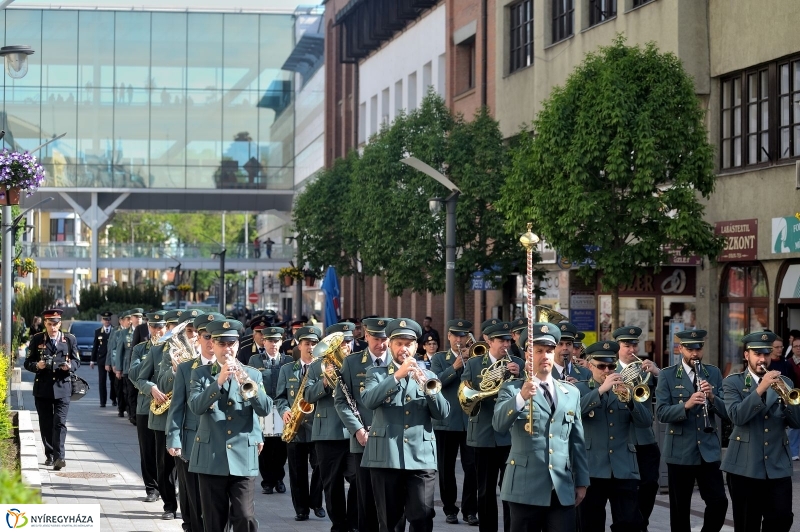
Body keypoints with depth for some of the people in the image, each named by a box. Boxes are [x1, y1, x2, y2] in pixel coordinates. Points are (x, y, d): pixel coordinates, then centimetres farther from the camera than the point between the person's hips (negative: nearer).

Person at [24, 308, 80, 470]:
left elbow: (77, 361, 7)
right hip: (42, 388, 2)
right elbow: (27, 363, 5)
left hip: (62, 387, -1)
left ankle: (59, 457, -17)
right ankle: (49, 455, 19)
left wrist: (69, 366, -15)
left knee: (60, 422, -11)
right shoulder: (37, 340, 4)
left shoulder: (70, 339, 4)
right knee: (45, 424, 7)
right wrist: (37, 366, -17)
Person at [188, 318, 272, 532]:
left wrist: (248, 383, -22)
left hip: (243, 457, 0)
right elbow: (196, 406, -11)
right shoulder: (200, 373, 6)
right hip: (211, 457, 0)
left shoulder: (253, 374, 9)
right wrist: (219, 381, -24)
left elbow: (265, 408, -5)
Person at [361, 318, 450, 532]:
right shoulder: (377, 374, 9)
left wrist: (427, 387, -15)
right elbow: (368, 400, -12)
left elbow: (442, 413, 2)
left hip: (421, 457, 1)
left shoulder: (428, 376, 15)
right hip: (385, 456, -1)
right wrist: (397, 376, -20)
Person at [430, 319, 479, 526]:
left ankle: (470, 510, 3)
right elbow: (435, 381, -9)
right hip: (446, 421, 0)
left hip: (471, 420, 0)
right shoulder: (439, 358, 7)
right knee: (446, 467, 5)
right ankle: (450, 509, 15)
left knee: (471, 466, -4)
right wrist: (454, 367, -20)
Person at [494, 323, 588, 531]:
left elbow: (577, 440, 15)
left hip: (563, 489, 3)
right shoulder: (512, 389, 1)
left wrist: (581, 481, 12)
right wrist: (521, 396, -33)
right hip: (526, 487, -3)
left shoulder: (571, 392, 13)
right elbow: (498, 425, -18)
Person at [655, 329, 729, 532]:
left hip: (709, 450, 2)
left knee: (719, 502, -4)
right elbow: (661, 413, -11)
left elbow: (727, 412, 2)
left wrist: (712, 397, -17)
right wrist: (686, 405, -27)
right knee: (680, 508, 4)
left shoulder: (714, 373, 7)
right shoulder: (667, 375, -2)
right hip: (680, 452, -2)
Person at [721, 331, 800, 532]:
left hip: (778, 466, 3)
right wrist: (760, 389, -24)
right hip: (745, 466, -3)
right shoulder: (733, 382, 1)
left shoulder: (783, 382, 12)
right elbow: (737, 416, -15)